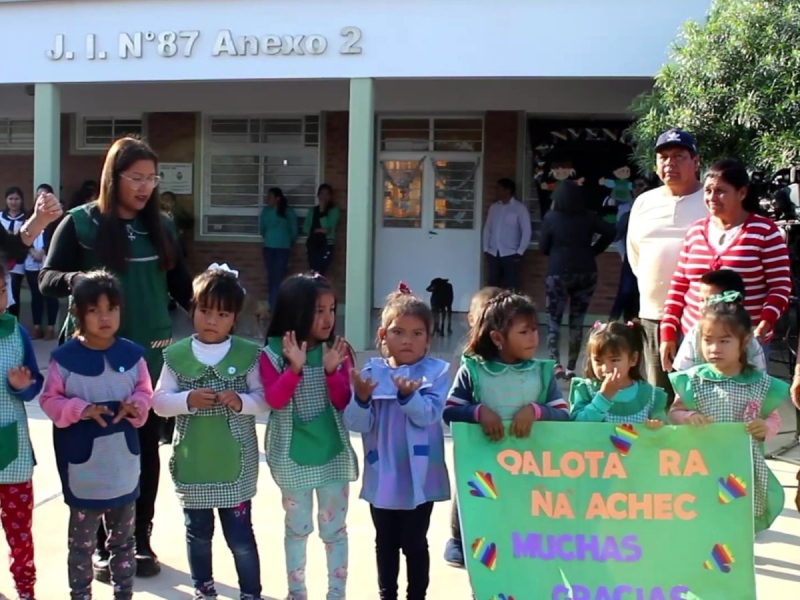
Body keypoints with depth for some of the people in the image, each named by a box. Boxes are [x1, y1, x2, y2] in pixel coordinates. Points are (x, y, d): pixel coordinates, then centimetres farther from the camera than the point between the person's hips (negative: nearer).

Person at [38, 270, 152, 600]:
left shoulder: (132, 354, -4)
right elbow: (49, 400, -6)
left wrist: (134, 406, -16)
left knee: (123, 538, 18)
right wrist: (82, 409, -21)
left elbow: (145, 393, 5)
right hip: (82, 466, -3)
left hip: (123, 464, 3)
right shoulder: (64, 357, -12)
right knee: (82, 542, 9)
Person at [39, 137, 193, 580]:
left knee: (147, 447, 9)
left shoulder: (160, 226, 7)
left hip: (152, 353, 3)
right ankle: (103, 545, 17)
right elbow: (47, 279, -6)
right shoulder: (80, 222, -4)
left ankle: (141, 540, 23)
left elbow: (180, 285, 10)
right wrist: (79, 280, -27)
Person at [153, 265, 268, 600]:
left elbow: (265, 398, -4)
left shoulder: (248, 355, -6)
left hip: (235, 464, -2)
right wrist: (187, 400, -20)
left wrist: (242, 402, -22)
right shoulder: (176, 355, -3)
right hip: (192, 464, 2)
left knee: (240, 535, 6)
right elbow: (159, 402, -3)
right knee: (198, 533, 18)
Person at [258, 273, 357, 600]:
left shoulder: (337, 352, -5)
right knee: (297, 527, 15)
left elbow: (342, 402, -8)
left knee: (335, 528, 9)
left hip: (333, 453, 1)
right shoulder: (273, 353, -9)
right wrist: (295, 367, -29)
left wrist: (331, 370, -24)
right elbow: (274, 400, -17)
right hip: (293, 456, -1)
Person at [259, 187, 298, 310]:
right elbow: (262, 229, 15)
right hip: (268, 247, 3)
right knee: (271, 276, 3)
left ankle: (273, 307, -11)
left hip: (283, 248, -3)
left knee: (278, 277, -9)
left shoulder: (288, 211, -4)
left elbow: (294, 231, 4)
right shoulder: (265, 210, 5)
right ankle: (274, 306, 8)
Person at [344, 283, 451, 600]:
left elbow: (428, 415, -20)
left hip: (418, 478, -3)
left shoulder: (436, 372, -8)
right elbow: (357, 424, -8)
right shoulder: (371, 372, -3)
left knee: (414, 543, 9)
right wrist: (361, 398, -26)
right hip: (382, 476, 3)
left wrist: (408, 394, -36)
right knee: (385, 542, 19)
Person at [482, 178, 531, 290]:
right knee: (493, 286, 6)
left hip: (510, 254, -4)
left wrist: (519, 252, -9)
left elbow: (526, 232, -4)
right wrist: (486, 249, 5)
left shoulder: (520, 208, -2)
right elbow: (487, 229, 14)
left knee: (511, 288, -3)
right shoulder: (493, 207, 12)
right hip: (493, 253, 4)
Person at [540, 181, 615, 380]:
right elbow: (610, 232, -5)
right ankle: (571, 368, 12)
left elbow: (543, 248, 1)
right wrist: (593, 251, 5)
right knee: (577, 321, 10)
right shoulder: (588, 216, 1)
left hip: (558, 273, -2)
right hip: (586, 273, 2)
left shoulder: (551, 217, -4)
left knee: (553, 320, 5)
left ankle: (556, 365, -12)